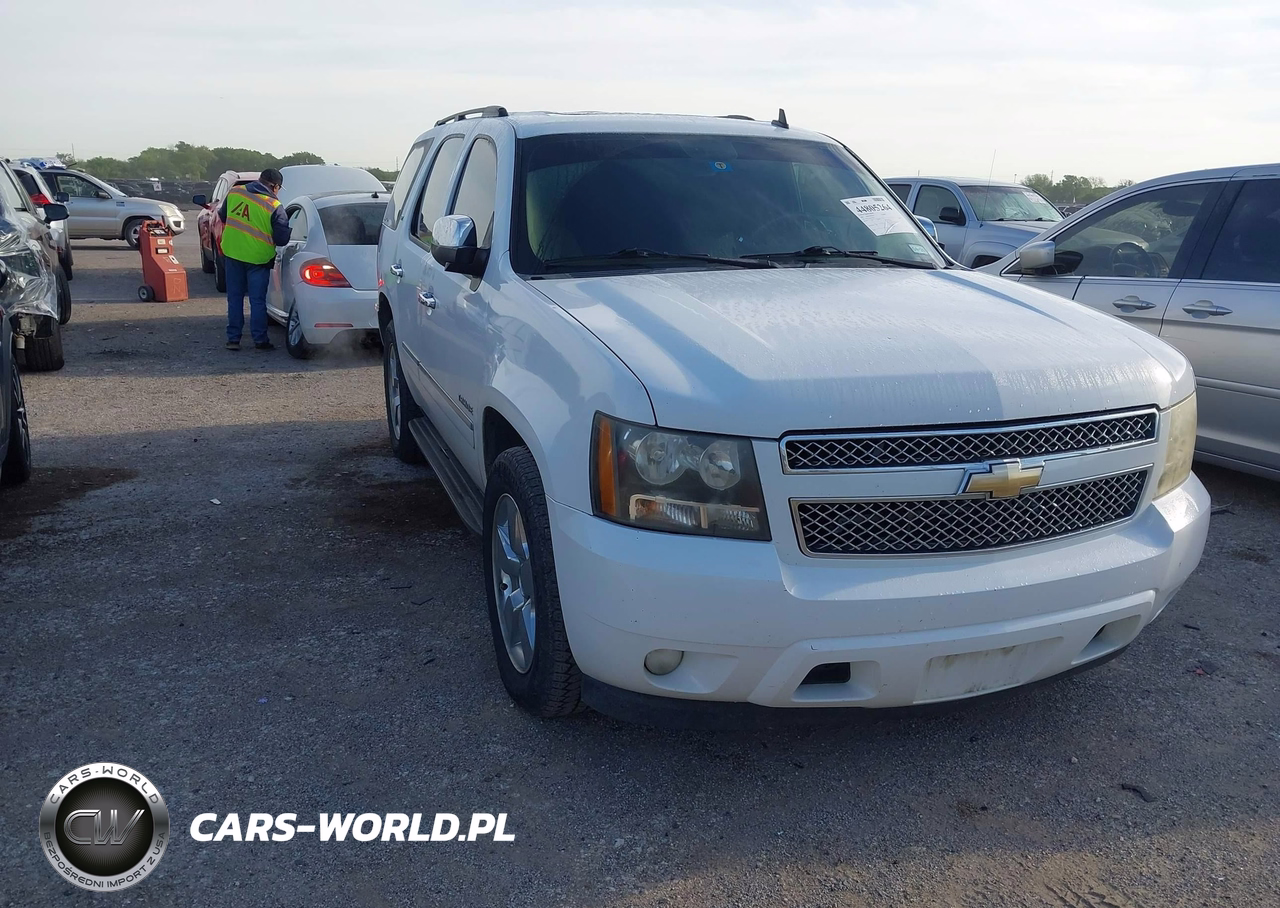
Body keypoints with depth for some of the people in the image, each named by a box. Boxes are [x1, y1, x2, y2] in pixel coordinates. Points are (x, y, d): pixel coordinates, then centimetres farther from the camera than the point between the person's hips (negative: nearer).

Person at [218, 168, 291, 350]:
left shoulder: (234, 192, 0)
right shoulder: (274, 207, -15)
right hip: (258, 258, -4)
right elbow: (282, 239, -13)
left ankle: (233, 338, 15)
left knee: (234, 297, 13)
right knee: (257, 301, 5)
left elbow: (222, 216, 15)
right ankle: (260, 340, 9)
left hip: (232, 253, 4)